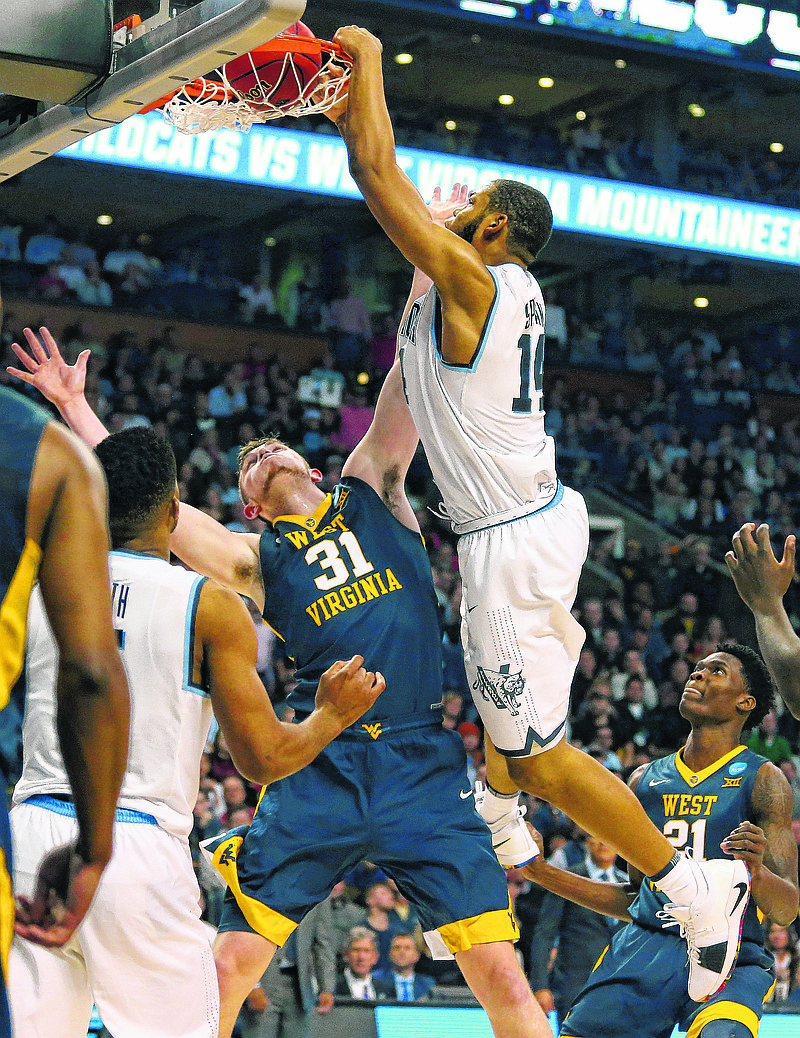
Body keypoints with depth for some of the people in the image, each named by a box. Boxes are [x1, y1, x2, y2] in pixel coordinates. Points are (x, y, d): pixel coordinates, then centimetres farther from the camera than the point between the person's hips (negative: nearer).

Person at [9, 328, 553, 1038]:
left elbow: (411, 377, 13)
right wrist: (74, 405, 11)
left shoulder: (371, 489, 17)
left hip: (424, 766, 0)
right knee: (229, 967, -3)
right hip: (321, 769, 1)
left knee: (499, 972, -9)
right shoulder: (256, 556, 15)